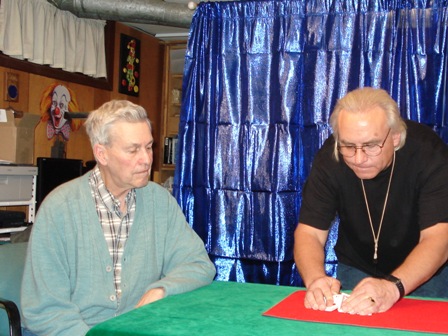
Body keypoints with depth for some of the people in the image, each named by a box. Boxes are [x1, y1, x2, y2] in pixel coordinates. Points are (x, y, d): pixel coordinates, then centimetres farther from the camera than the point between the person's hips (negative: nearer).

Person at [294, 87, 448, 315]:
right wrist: (315, 279, -38)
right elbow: (309, 232, -17)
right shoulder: (329, 158, -18)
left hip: (425, 270, -1)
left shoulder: (428, 153, -24)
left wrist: (392, 286, -48)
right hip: (356, 267, 2)